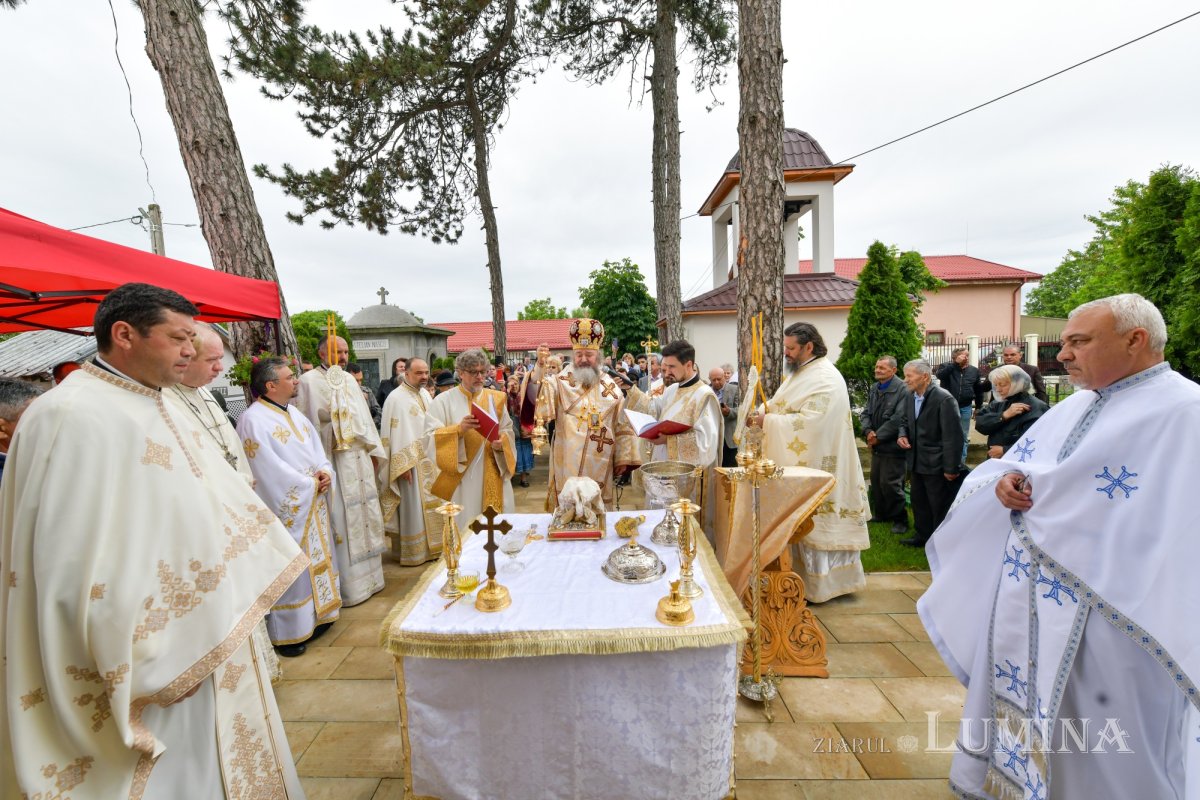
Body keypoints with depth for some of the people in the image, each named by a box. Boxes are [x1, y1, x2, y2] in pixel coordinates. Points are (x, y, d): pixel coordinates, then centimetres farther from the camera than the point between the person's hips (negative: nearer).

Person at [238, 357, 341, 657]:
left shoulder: (294, 413, 11)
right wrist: (309, 484, -13)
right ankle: (287, 633, 18)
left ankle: (315, 615, 32)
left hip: (313, 504, 8)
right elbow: (270, 469, -20)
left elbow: (317, 450, 12)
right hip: (286, 509, -8)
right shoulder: (252, 420, -15)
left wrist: (326, 472, -7)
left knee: (315, 560, 17)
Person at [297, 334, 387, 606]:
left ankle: (367, 576, 28)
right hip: (332, 460, -7)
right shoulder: (309, 381, -8)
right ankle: (348, 586, 11)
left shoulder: (349, 380, 13)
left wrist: (374, 450, 14)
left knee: (365, 514, 13)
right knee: (342, 520, -2)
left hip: (359, 458, 7)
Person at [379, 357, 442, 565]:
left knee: (429, 506, 15)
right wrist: (404, 465, -20)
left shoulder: (425, 394, 10)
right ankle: (412, 552, 14)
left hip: (429, 461, 8)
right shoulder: (396, 398, -14)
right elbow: (396, 434, -17)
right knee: (412, 508, 1)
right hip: (410, 462, -7)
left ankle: (429, 546, 28)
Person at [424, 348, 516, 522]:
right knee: (463, 525, 0)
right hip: (459, 481, -3)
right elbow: (431, 436, -7)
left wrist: (501, 443, -11)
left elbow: (508, 432, 10)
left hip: (492, 478, 3)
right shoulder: (443, 400, 0)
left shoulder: (496, 399, 10)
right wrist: (459, 429, -22)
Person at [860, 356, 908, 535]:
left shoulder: (902, 389, -16)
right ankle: (881, 514, 31)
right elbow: (865, 413, 9)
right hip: (877, 446, 8)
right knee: (876, 481, 15)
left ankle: (900, 519, 14)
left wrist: (878, 436, -16)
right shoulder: (873, 388, 9)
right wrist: (868, 431, -9)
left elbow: (898, 419, -21)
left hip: (892, 446, -8)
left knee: (890, 483, -3)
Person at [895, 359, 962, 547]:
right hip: (917, 461, 8)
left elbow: (953, 436, -20)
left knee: (940, 507, 7)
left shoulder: (944, 399, -21)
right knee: (919, 502, 21)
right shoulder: (910, 396, 2)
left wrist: (951, 468, -18)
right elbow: (902, 419, 18)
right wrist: (903, 434, -4)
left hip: (937, 465, -8)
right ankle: (923, 535, 38)